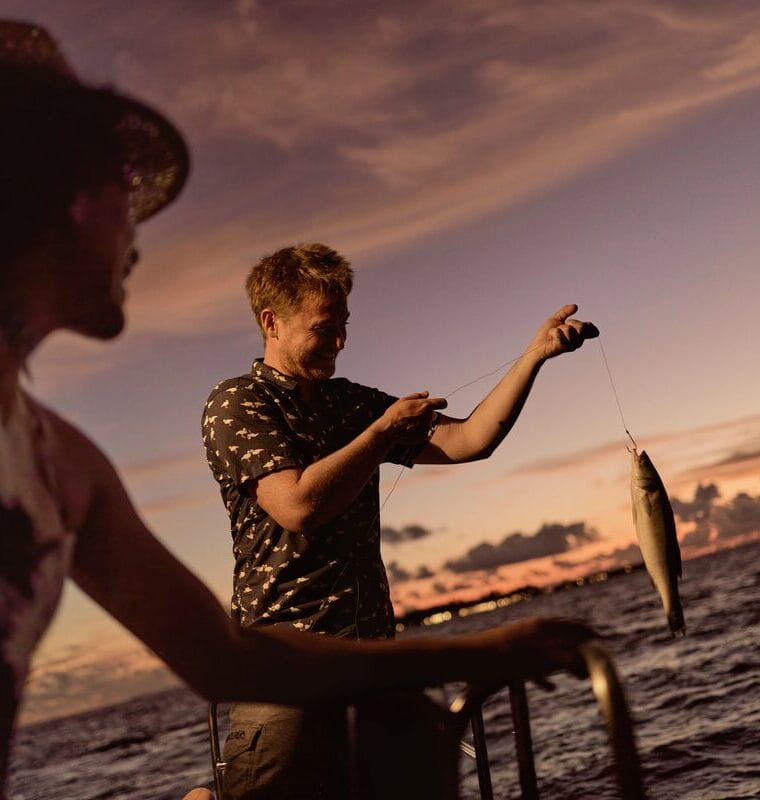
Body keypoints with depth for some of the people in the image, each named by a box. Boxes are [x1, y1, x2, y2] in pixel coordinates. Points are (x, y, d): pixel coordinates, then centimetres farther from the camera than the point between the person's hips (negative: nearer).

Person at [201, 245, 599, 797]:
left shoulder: (355, 403, 16)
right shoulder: (237, 403, -3)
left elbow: (468, 440, 9)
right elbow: (298, 505, -18)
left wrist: (537, 353, 2)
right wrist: (386, 430, -9)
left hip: (372, 651, 7)